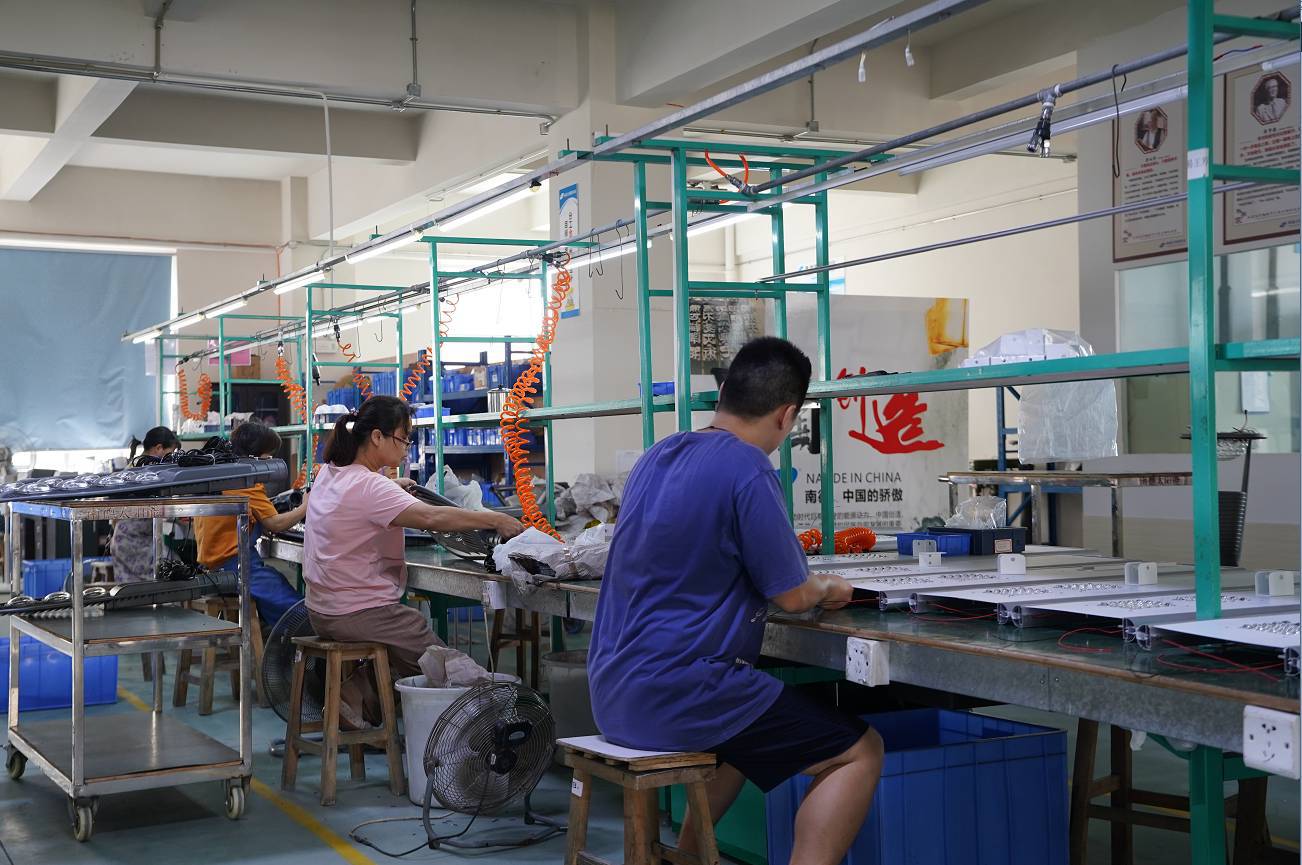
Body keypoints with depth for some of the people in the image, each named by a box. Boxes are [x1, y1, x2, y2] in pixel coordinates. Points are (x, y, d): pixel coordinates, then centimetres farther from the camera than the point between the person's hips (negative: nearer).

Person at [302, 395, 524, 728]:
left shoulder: (329, 473, 7)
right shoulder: (368, 487, -22)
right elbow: (432, 518, -33)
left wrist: (392, 486, 18)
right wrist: (496, 520, -29)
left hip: (324, 611, 9)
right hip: (359, 612, -9)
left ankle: (359, 690, 6)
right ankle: (362, 696, -4)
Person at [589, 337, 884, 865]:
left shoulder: (657, 459, 10)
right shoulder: (748, 471, -15)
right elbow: (791, 596, -9)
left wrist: (807, 584, 29)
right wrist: (828, 589, 13)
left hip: (614, 693, 9)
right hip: (677, 693, -9)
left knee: (754, 722, 35)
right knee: (860, 752, 1)